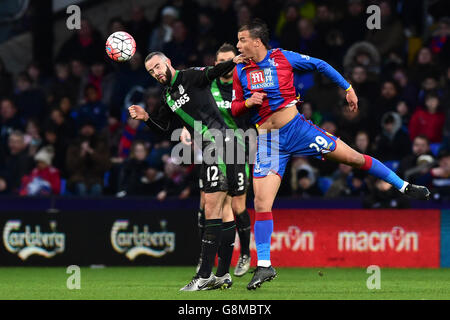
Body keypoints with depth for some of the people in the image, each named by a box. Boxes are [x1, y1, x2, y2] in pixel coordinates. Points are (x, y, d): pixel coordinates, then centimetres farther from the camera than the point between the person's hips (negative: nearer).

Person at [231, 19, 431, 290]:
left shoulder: (283, 58, -5)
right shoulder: (240, 72, 1)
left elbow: (320, 65, 9)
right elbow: (235, 108, 10)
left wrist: (348, 88, 10)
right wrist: (247, 103, -13)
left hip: (297, 128, -1)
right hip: (268, 142, 1)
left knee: (354, 157, 0)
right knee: (261, 203, -9)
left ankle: (404, 187, 19)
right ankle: (264, 266, -2)